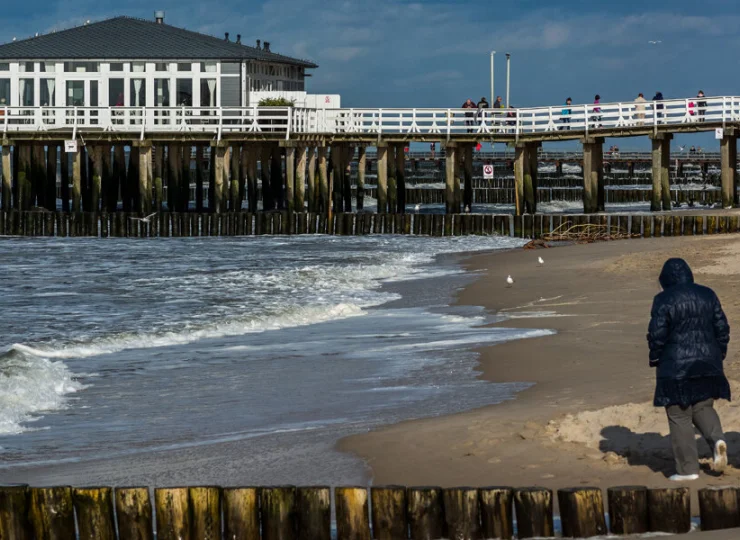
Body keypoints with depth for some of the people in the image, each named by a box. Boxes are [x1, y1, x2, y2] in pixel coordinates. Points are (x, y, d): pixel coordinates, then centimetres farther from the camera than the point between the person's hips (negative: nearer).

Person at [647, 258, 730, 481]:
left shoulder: (664, 300, -10)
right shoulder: (708, 295, 4)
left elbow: (657, 334, -12)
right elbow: (722, 328, 7)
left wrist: (655, 359, 3)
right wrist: (718, 355, 17)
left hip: (675, 367, -5)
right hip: (707, 364, 5)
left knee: (679, 417, 3)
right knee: (703, 408, 18)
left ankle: (688, 468, 4)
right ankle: (717, 439, -11)